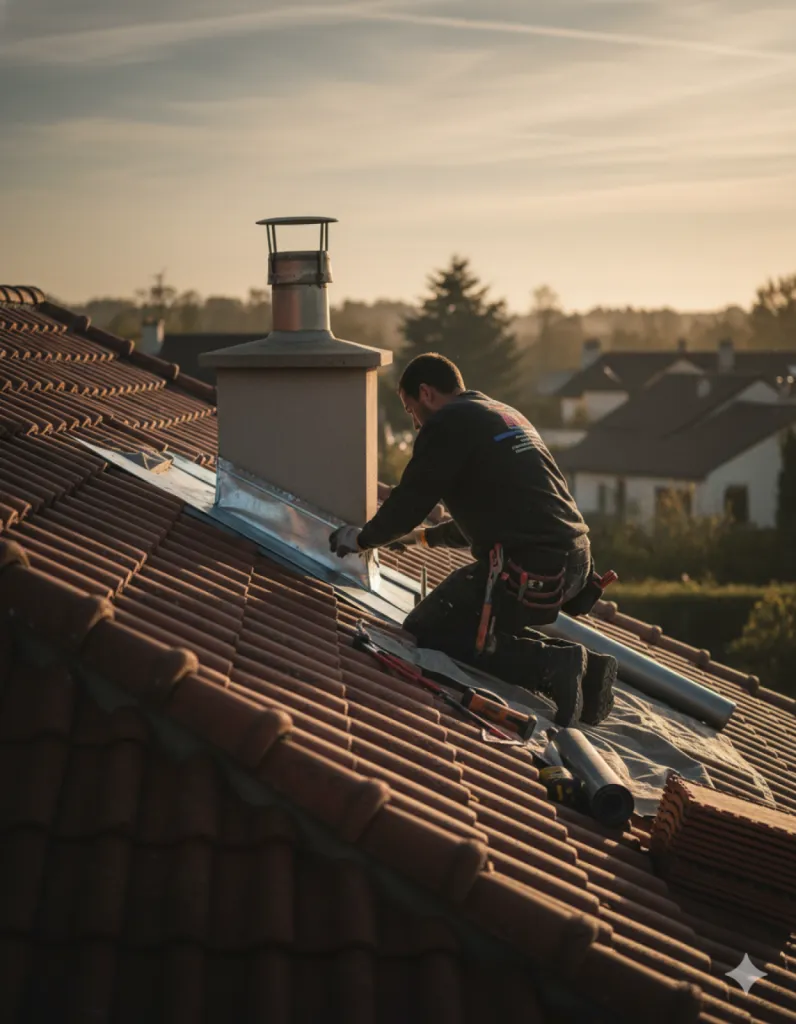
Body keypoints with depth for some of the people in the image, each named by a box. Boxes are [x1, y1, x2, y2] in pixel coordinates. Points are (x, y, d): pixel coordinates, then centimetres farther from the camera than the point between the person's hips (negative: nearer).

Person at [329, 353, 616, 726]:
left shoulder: (448, 422, -4)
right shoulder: (506, 415, 25)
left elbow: (408, 500, -1)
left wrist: (362, 538, 19)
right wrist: (424, 535, 45)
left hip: (528, 566, -9)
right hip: (574, 557, 9)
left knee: (425, 629, 5)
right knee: (478, 622, 27)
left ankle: (551, 664, -14)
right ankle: (576, 662, 5)